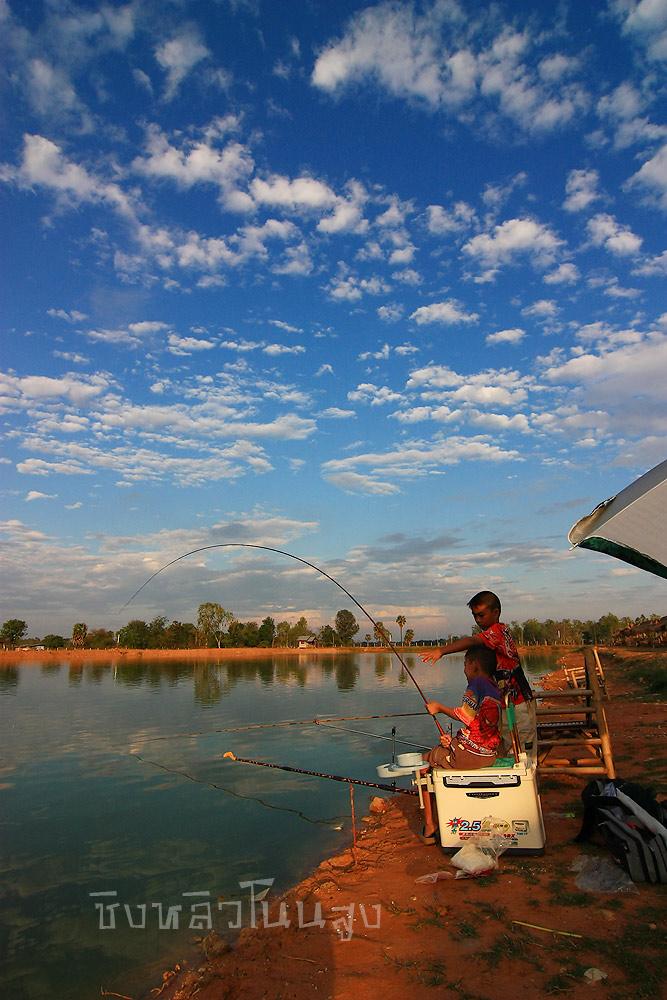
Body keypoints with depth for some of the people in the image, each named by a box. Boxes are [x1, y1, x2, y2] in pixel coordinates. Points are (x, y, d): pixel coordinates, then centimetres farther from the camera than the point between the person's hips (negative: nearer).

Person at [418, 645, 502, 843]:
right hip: (489, 755, 8)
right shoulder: (496, 690, 11)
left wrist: (439, 707, -5)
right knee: (440, 752, 31)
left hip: (468, 753, -8)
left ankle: (430, 826, 12)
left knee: (423, 763, 12)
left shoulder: (478, 682, -13)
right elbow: (481, 726, 12)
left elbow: (464, 717, -20)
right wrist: (454, 740, 8)